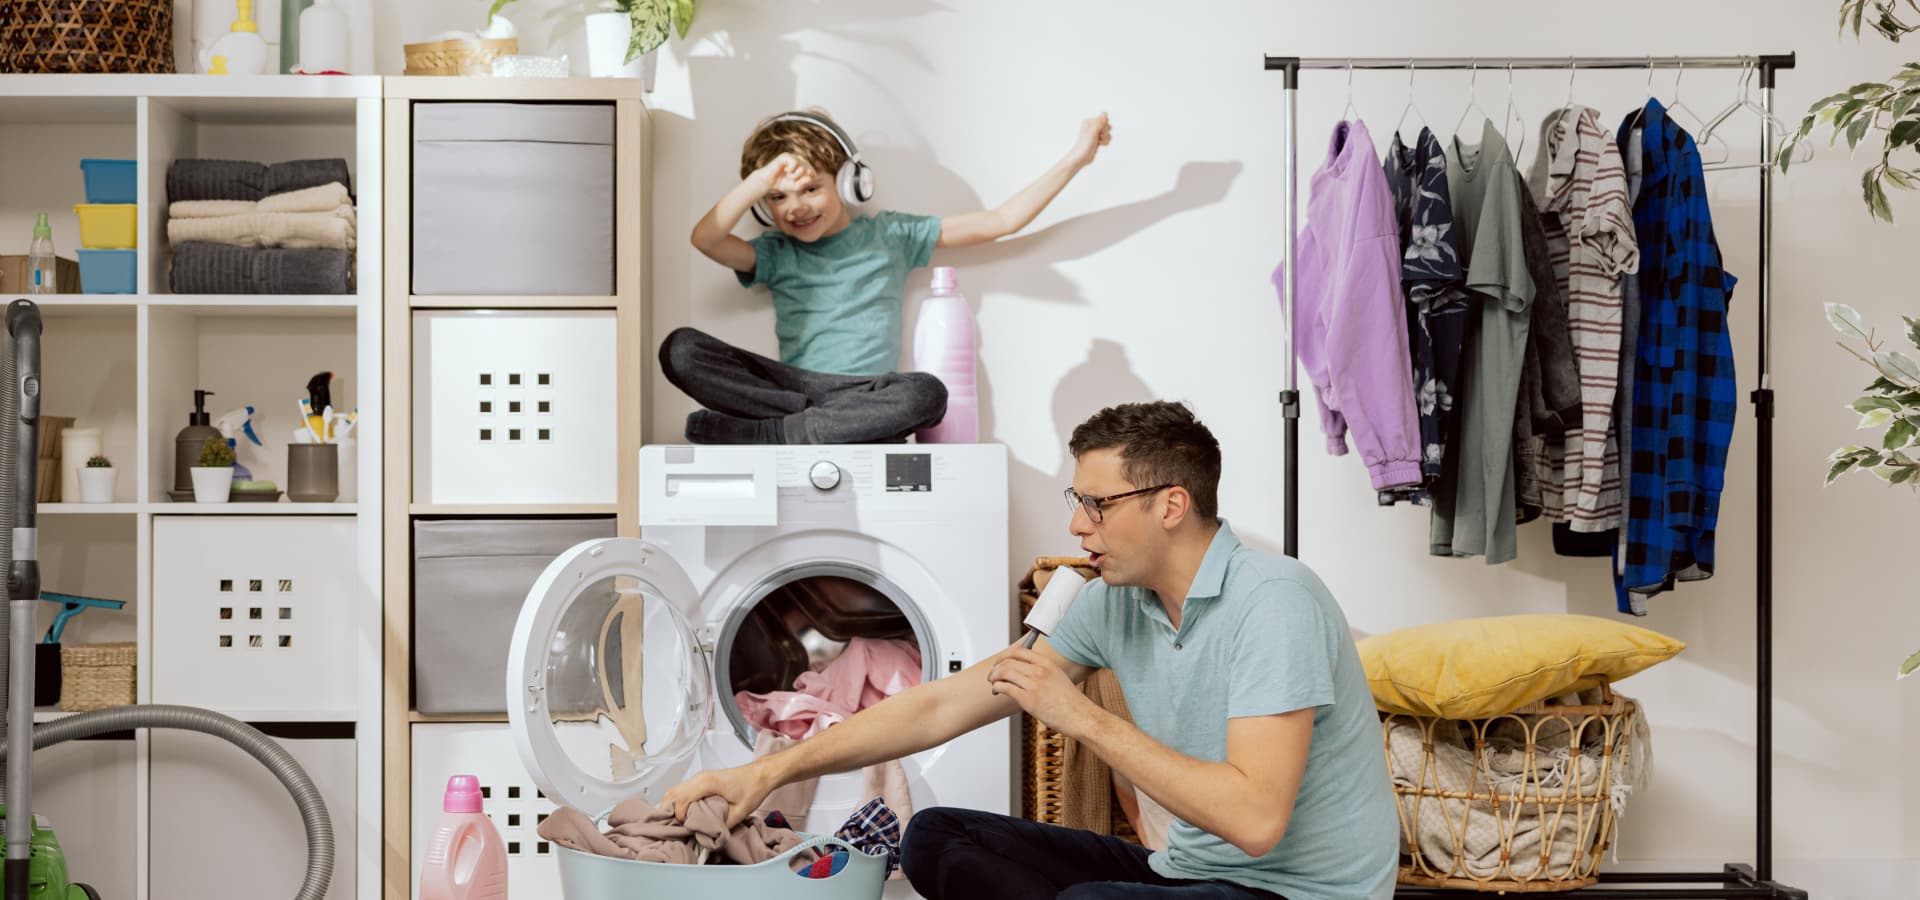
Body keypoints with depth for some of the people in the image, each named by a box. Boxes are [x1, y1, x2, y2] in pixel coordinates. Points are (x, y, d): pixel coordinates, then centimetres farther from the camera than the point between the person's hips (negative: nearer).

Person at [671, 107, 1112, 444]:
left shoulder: (890, 236, 16)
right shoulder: (776, 255, 15)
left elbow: (998, 222, 15)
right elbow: (705, 237, -4)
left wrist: (1076, 158, 11)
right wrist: (763, 177, -13)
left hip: (870, 395, 0)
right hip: (795, 387, 0)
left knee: (925, 393, -38)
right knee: (680, 349, -22)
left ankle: (763, 433, -30)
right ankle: (838, 426, -31)